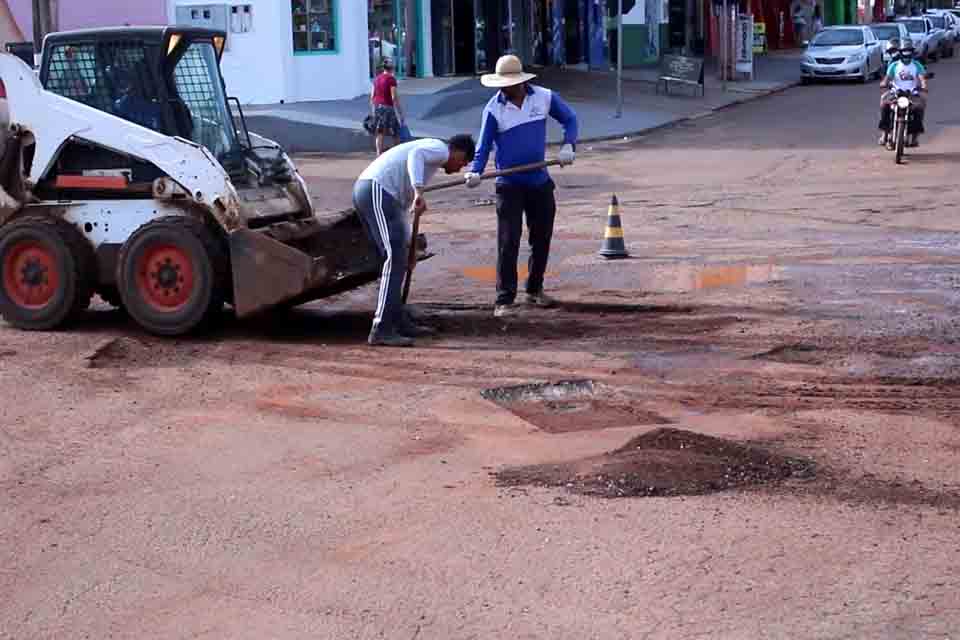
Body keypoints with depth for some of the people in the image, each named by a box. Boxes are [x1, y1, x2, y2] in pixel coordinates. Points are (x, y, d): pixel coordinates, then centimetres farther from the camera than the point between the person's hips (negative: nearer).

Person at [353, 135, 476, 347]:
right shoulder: (440, 149, 3)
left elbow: (402, 204, 36)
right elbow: (415, 154, -22)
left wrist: (408, 239, 39)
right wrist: (419, 192, -33)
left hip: (365, 190, 10)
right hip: (377, 190, -10)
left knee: (396, 259, 18)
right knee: (395, 259, -12)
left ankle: (400, 321, 26)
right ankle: (381, 330, -16)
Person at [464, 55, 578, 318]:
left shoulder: (545, 98, -4)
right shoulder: (493, 108, -10)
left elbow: (570, 119, 9)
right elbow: (484, 146, -11)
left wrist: (568, 145, -8)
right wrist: (475, 171, -28)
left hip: (540, 182, 3)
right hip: (509, 185, -3)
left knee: (542, 239, 13)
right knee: (508, 243, -9)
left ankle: (535, 290, 31)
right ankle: (505, 300, -6)